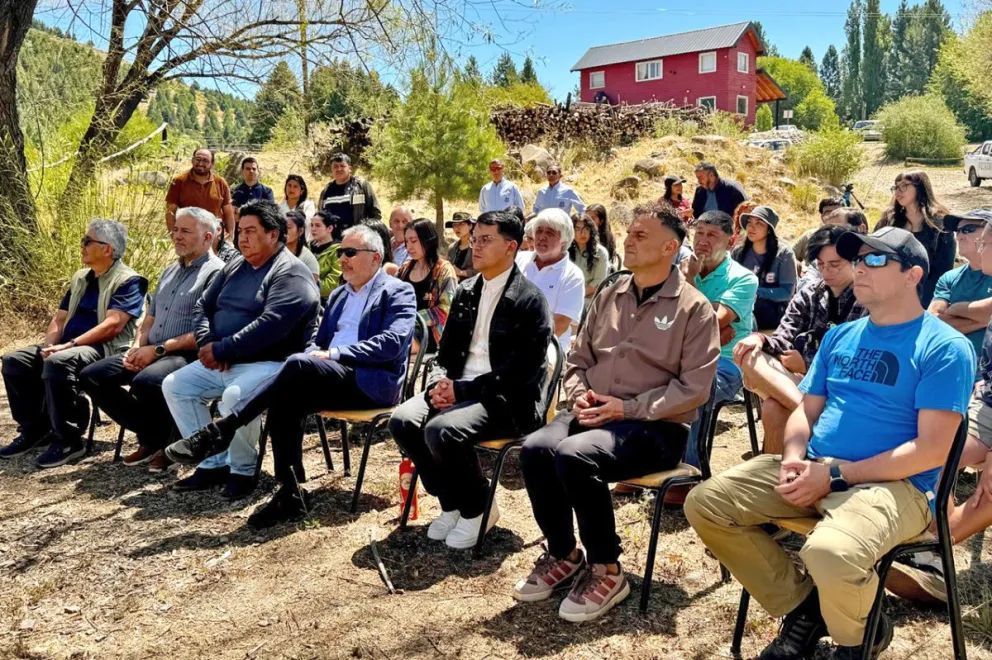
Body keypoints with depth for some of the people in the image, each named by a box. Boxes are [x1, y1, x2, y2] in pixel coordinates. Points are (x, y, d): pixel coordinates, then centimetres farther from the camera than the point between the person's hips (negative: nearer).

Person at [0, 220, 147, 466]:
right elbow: (59, 318, 19)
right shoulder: (80, 278, 19)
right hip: (68, 347, 9)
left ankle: (69, 440, -23)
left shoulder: (128, 281, -8)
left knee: (58, 362, -35)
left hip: (106, 349, -9)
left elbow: (112, 325, -19)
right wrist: (49, 345, -2)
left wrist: (70, 344, -23)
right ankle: (35, 429, 4)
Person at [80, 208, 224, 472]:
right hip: (152, 352, 9)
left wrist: (158, 349, -17)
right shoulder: (170, 271, 21)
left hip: (188, 355, -9)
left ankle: (169, 443, -8)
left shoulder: (215, 273, -9)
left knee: (145, 381, -36)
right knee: (92, 376, -3)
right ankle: (151, 437, 3)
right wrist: (138, 346, 3)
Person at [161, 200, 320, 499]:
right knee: (174, 385, 1)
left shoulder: (291, 273, -12)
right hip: (221, 363, 9)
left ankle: (243, 470, -8)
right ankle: (213, 463, 6)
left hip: (269, 364, -9)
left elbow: (270, 325, -24)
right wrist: (208, 344, -4)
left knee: (234, 397, -34)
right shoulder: (235, 267, 16)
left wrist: (222, 349, -20)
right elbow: (203, 306, 16)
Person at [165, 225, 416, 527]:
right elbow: (318, 341, 24)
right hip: (331, 379, 7)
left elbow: (392, 342, -14)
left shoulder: (398, 292, 2)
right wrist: (314, 354, -2)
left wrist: (336, 353, -18)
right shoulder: (338, 294, 24)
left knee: (299, 364, -31)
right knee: (284, 399, -25)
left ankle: (221, 430, -24)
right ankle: (291, 494, -19)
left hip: (373, 382, -7)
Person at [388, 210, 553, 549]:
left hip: (505, 400, -7)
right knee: (403, 420, -16)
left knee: (441, 430, -30)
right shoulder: (466, 291, 14)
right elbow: (446, 351, 17)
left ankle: (478, 508, -2)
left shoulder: (530, 300, -9)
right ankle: (452, 503, 3)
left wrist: (462, 390, -19)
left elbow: (520, 371, -16)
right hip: (457, 388, 7)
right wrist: (438, 383, -6)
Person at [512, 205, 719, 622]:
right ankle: (563, 556, -1)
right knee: (535, 448, -23)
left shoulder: (693, 307, -4)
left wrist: (627, 407, -16)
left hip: (656, 427, -5)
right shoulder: (609, 296, 14)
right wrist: (580, 394, -3)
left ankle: (606, 572, -12)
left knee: (574, 455, -32)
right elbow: (578, 358, 19)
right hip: (595, 413, 6)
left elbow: (694, 388, -11)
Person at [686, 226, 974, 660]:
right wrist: (794, 459, -7)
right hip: (813, 470, 7)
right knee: (705, 504, -10)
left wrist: (835, 474, -18)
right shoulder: (840, 336, 16)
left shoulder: (944, 347, -5)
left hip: (894, 484, -6)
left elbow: (932, 449, -13)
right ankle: (803, 605, 7)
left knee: (829, 554, -38)